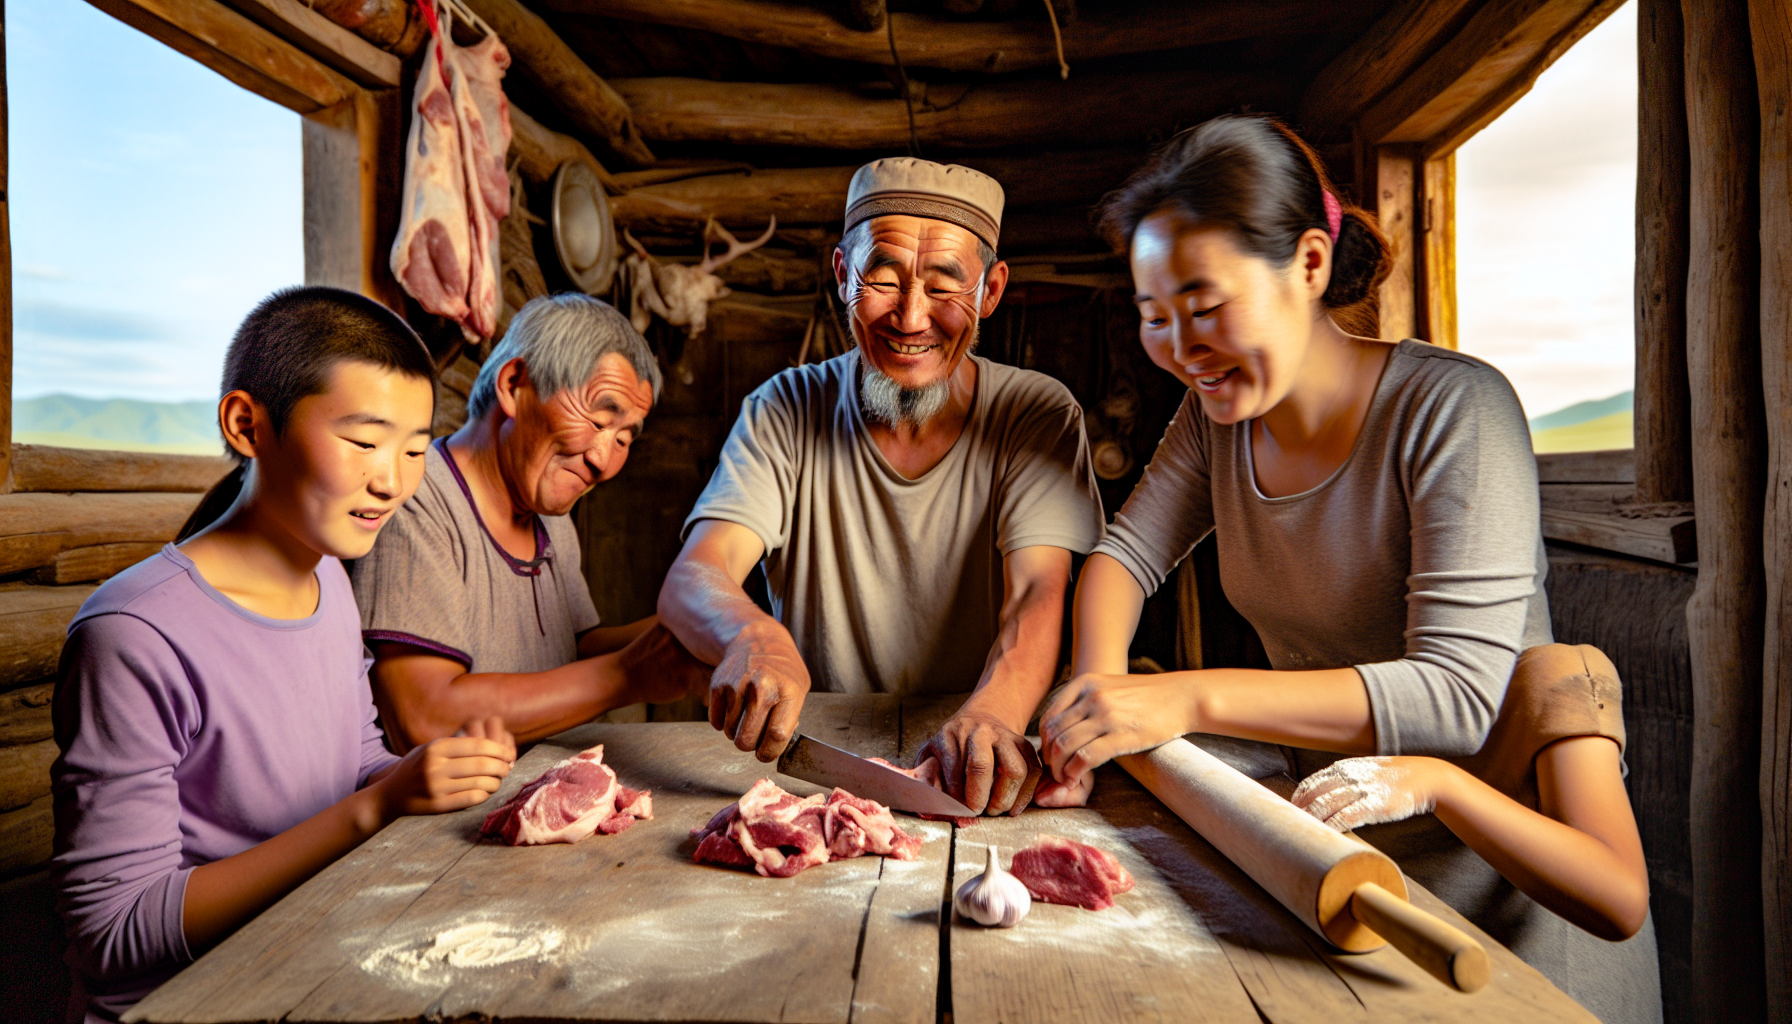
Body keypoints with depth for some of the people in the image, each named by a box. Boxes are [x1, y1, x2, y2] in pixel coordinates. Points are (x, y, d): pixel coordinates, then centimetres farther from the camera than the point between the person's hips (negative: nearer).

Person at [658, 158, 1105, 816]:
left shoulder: (1038, 417, -4)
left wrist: (992, 717, -37)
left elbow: (1039, 593, -16)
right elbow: (689, 582, -12)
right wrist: (750, 634, -36)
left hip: (978, 787, -1)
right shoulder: (785, 413, -1)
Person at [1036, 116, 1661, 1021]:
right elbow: (1124, 554, 0)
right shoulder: (1217, 414, -3)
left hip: (1500, 874, -5)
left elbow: (1458, 696, -30)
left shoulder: (1453, 409, -23)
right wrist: (1098, 692, -20)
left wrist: (1190, 699, -38)